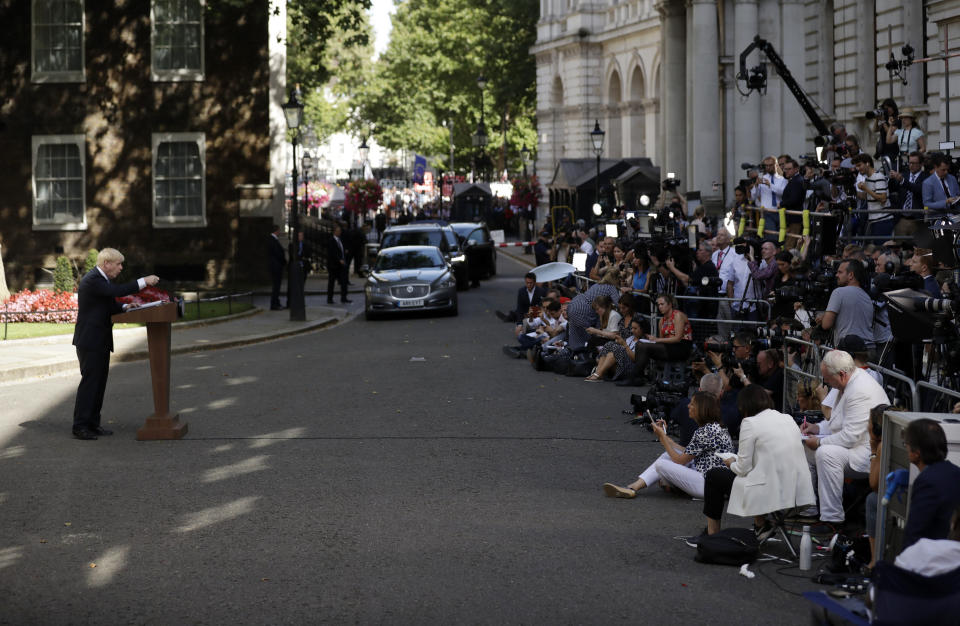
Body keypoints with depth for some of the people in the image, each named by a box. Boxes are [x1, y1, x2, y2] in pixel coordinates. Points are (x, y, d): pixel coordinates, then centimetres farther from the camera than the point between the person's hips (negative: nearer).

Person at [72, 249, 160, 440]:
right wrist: (144, 282, -27)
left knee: (99, 381, 10)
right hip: (90, 341, -10)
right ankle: (80, 426, -4)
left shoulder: (102, 279, 14)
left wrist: (125, 307, 1)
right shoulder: (92, 280, -18)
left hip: (101, 341, 10)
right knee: (89, 381, -8)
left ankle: (93, 423, 16)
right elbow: (116, 291, -29)